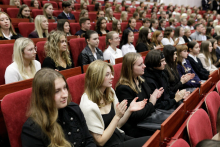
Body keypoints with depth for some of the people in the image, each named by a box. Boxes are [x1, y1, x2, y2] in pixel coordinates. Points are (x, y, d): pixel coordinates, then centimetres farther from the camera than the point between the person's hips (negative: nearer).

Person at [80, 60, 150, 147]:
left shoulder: (110, 92, 0)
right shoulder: (89, 106, -24)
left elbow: (117, 125, 9)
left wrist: (130, 110, -9)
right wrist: (117, 116, -24)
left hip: (120, 136, 7)